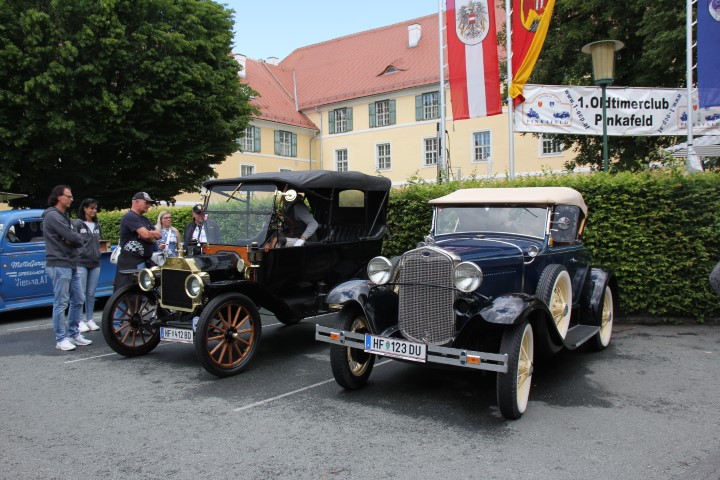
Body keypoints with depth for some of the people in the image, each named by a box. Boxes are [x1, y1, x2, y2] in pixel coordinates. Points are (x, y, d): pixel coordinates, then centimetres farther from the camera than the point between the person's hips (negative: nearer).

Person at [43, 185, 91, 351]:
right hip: (59, 265, -10)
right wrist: (75, 237, 1)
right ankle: (61, 339, 2)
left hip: (71, 265, 10)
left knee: (78, 300, 13)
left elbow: (78, 240, 12)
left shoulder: (64, 216, 19)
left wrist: (73, 239, -9)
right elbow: (72, 237, -20)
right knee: (61, 303, -5)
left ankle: (73, 334, 22)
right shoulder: (52, 215, -12)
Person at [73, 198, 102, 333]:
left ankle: (89, 320, 16)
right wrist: (80, 252, -12)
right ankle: (80, 322, 2)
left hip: (95, 263, 5)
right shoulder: (77, 224, -3)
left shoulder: (97, 225, 15)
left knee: (91, 293, 8)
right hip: (81, 263, -5)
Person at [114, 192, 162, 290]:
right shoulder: (130, 217, -10)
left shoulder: (145, 219, 21)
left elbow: (159, 235, 13)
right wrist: (153, 236, 2)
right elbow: (146, 235, -20)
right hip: (130, 264, -9)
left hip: (145, 262, 9)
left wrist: (149, 234, -7)